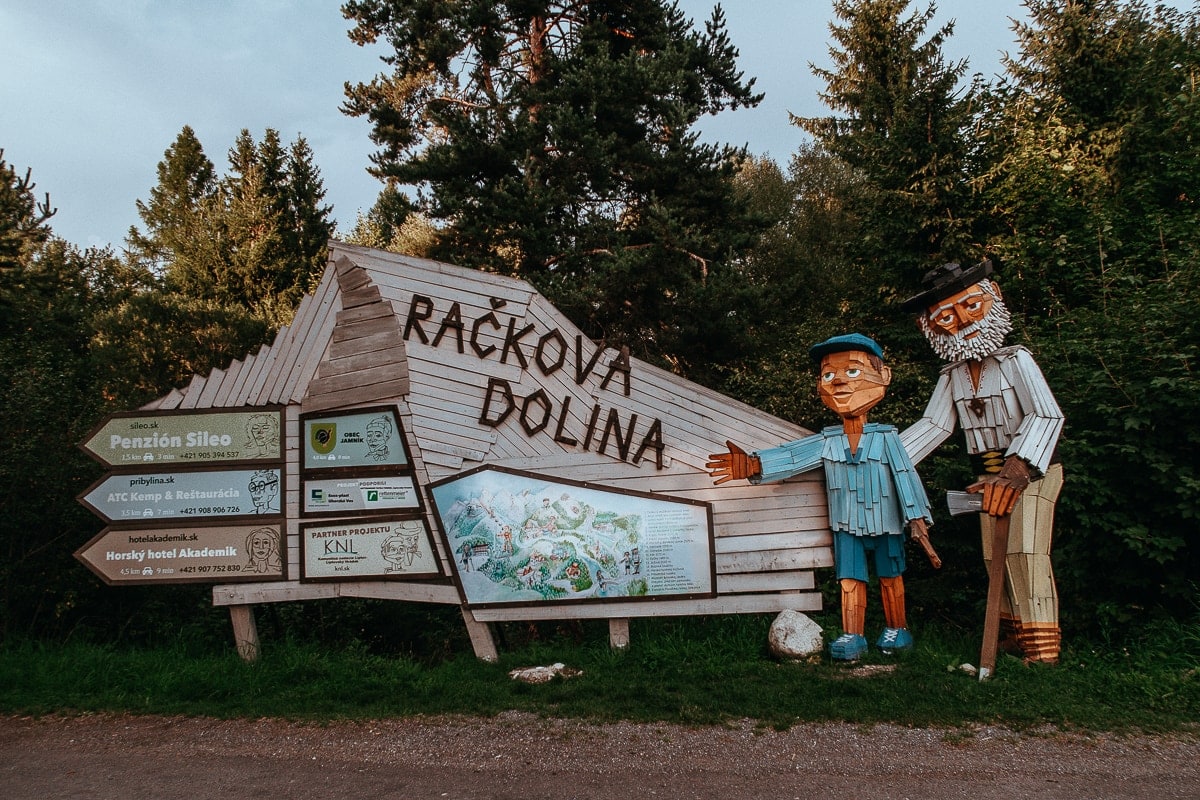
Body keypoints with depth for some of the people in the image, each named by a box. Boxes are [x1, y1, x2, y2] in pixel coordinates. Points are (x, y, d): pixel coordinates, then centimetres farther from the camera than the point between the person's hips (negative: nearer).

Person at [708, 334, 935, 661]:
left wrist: (917, 515, -8)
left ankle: (897, 629, 28)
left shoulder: (885, 437, -8)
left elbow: (905, 475, -7)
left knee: (890, 577, 13)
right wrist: (755, 464, -24)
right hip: (847, 526, 2)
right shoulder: (827, 441, -3)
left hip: (886, 523, -1)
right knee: (850, 579, 4)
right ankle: (852, 635, 11)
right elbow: (792, 456, -11)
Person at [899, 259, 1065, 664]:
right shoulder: (952, 376, 6)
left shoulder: (1015, 360, -11)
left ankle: (1043, 647, -11)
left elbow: (1046, 415, -21)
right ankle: (1013, 634, 19)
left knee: (1026, 550, -15)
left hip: (1032, 472, -6)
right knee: (996, 557, 8)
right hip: (989, 478, 6)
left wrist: (1019, 468, -34)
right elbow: (934, 425, 3)